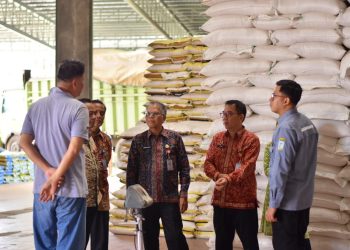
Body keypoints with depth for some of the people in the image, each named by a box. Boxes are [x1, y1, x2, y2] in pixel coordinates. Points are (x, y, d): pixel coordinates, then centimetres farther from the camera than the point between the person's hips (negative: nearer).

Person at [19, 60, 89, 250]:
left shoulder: (36, 106, 7)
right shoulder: (78, 108, -10)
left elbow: (24, 143, 2)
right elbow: (73, 150, -18)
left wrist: (48, 170, -5)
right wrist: (55, 180, -13)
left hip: (41, 187, 5)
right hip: (70, 188, -5)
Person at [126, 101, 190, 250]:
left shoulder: (175, 138, 3)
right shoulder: (138, 140, 6)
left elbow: (184, 168, 2)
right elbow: (131, 170, 7)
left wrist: (183, 194, -4)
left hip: (170, 199, -2)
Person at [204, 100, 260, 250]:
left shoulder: (251, 139, -7)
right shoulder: (217, 138, 10)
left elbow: (247, 166, -19)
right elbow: (208, 163, 5)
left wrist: (229, 179, -34)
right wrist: (218, 176, -15)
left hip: (243, 201, -5)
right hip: (220, 200, 6)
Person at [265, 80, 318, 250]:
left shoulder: (286, 128, -20)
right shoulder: (307, 123, 7)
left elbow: (280, 169, -23)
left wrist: (273, 204, -18)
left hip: (287, 202, -8)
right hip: (304, 199, 8)